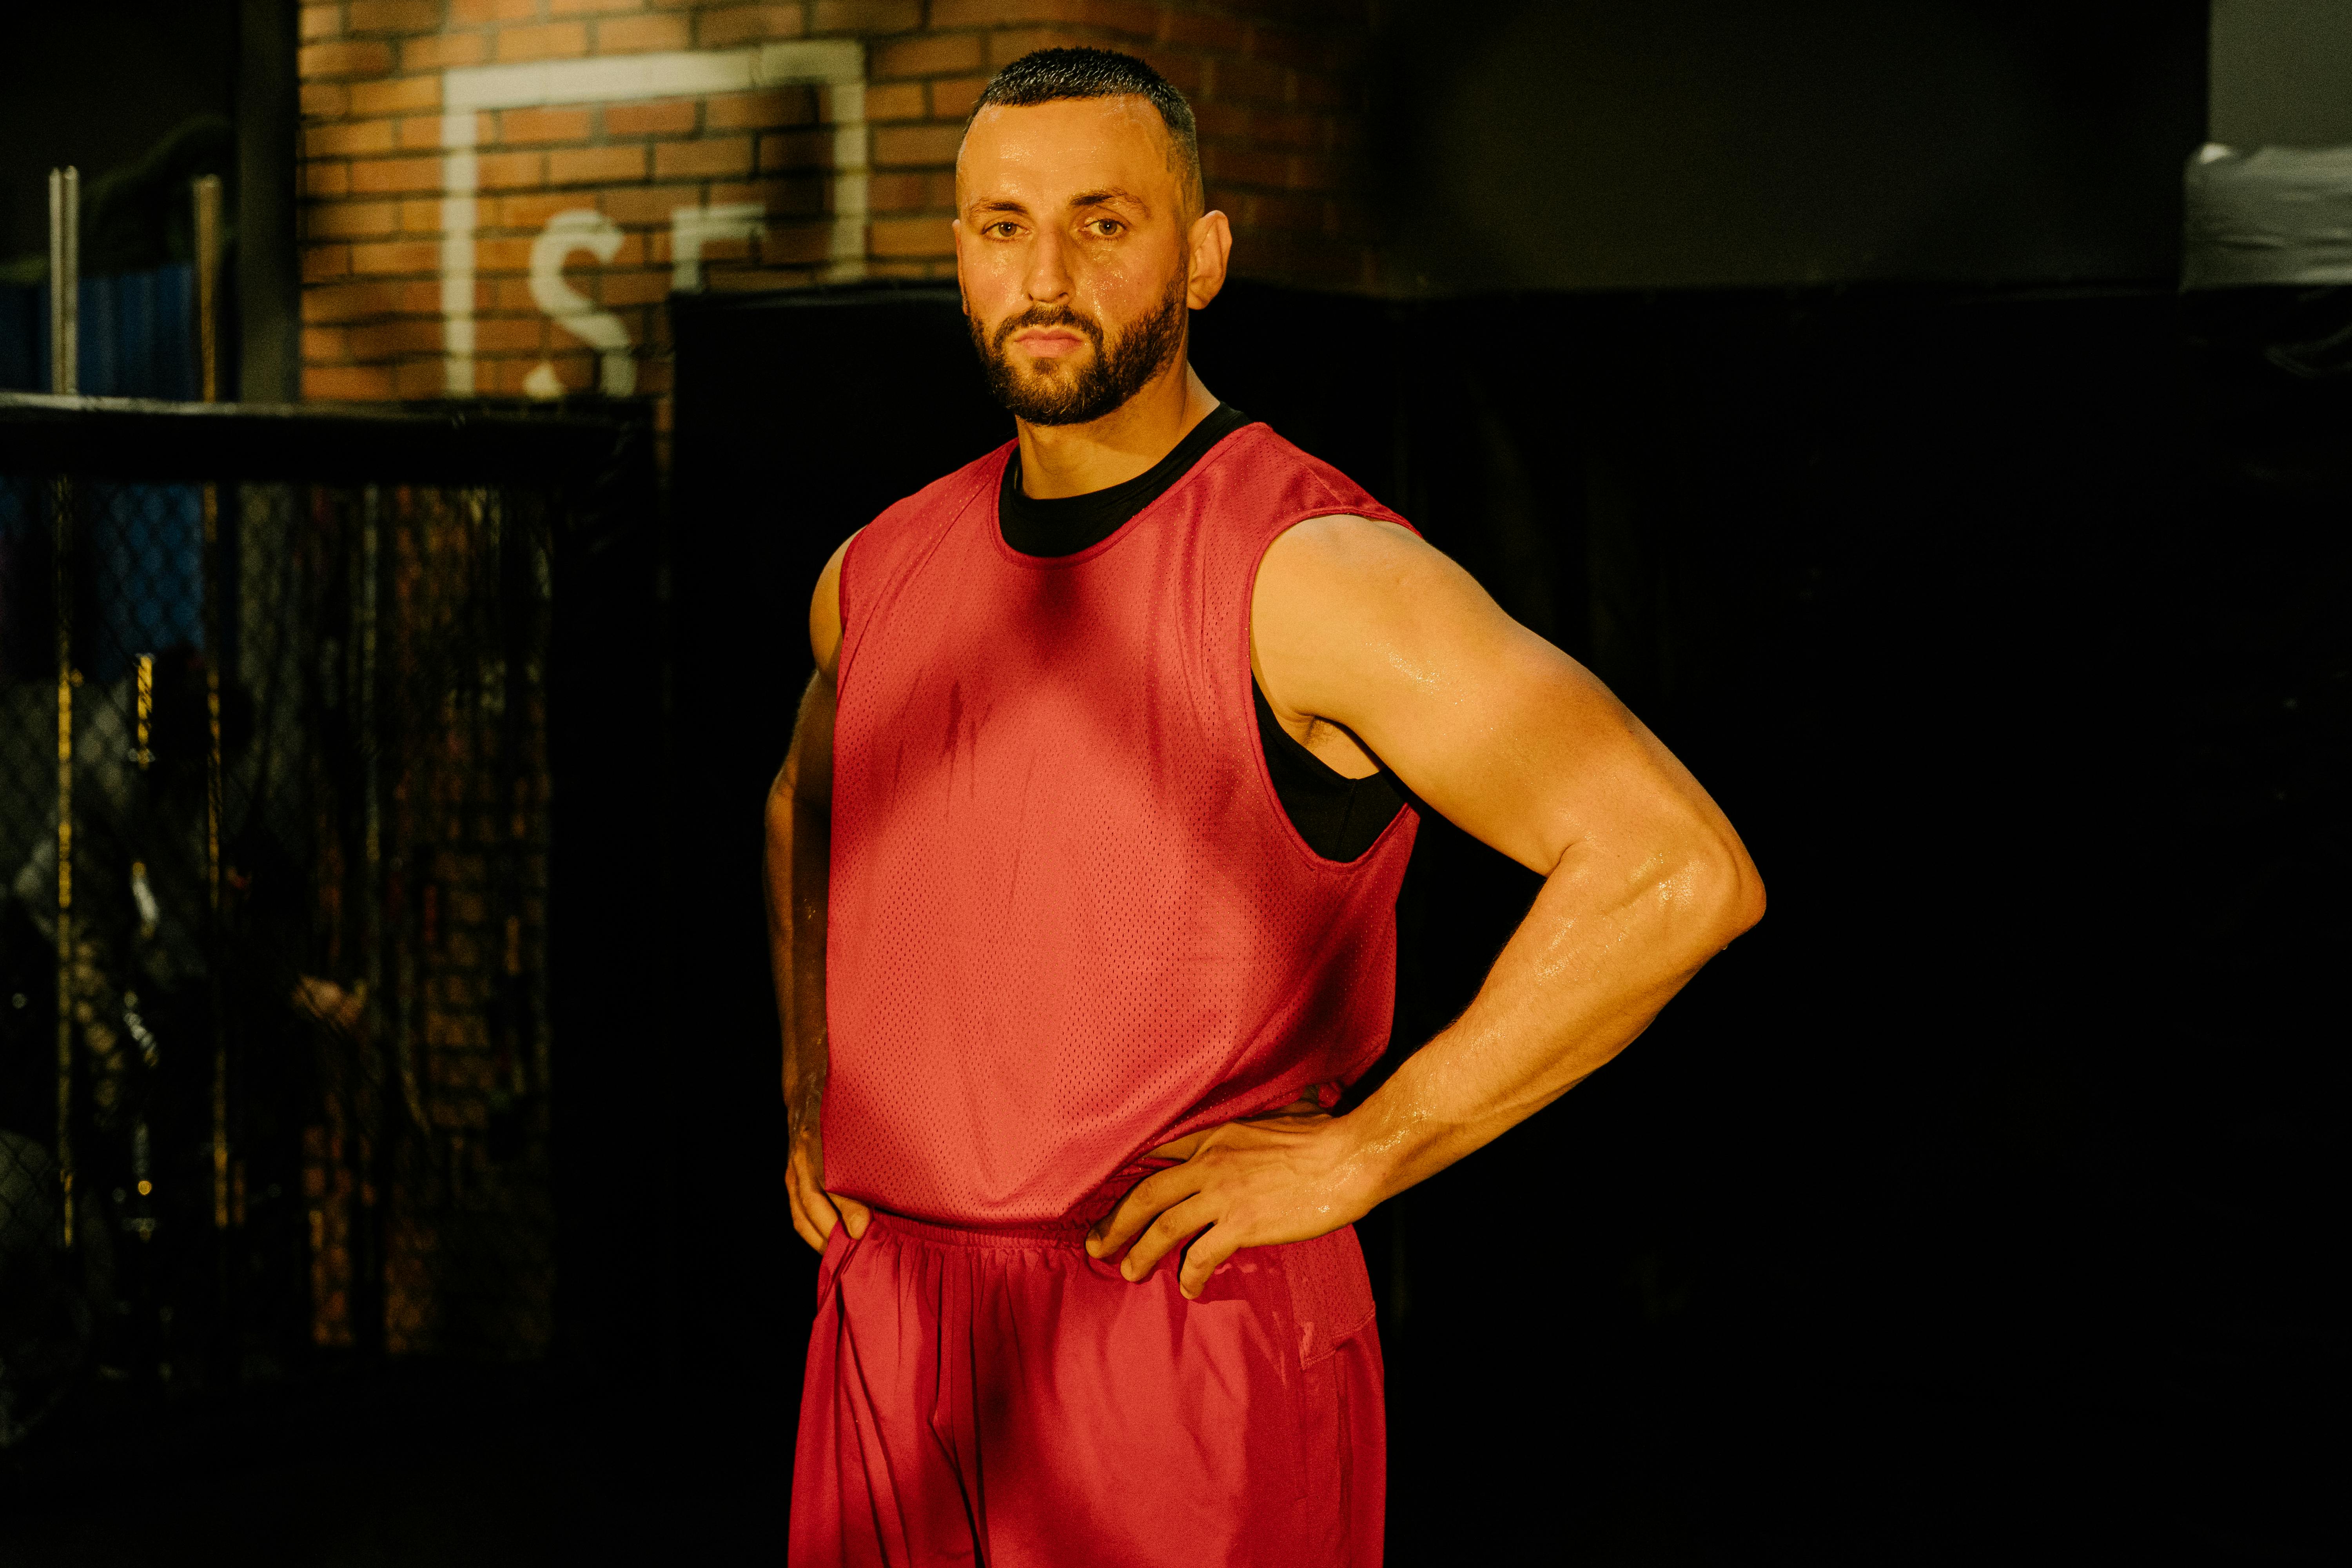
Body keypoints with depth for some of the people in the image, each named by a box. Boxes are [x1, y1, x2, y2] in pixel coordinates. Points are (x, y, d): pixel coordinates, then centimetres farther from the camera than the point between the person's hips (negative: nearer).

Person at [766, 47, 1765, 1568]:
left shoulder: (1310, 572, -13)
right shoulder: (881, 573, 8)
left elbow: (1683, 869, -22)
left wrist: (1354, 1156, -18)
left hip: (1186, 1336, -6)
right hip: (886, 1322, 6)